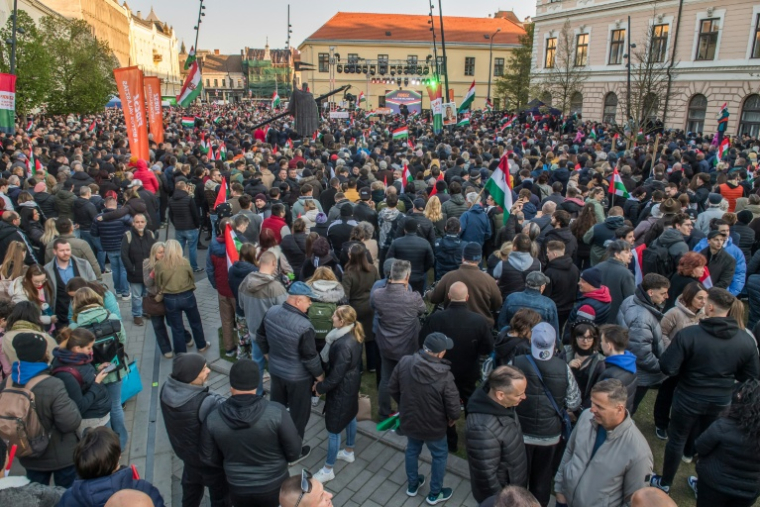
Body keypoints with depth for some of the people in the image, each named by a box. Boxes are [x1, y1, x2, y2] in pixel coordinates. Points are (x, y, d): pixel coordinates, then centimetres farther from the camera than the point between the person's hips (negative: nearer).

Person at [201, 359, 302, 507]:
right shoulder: (276, 412, -26)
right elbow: (294, 451, -16)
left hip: (238, 488, 2)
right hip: (274, 486, -2)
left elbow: (209, 459, -4)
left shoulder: (213, 419, -18)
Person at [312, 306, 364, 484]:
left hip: (341, 389, -10)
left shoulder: (343, 345, -35)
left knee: (333, 428, 6)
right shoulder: (353, 335, -7)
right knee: (350, 416, 27)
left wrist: (321, 387, -10)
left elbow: (336, 375, -27)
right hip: (352, 384, 10)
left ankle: (328, 470, 23)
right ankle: (349, 452, 50)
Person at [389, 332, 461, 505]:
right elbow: (453, 408, -22)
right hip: (433, 426, -4)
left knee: (412, 450, 30)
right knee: (439, 456, 24)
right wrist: (453, 418, 2)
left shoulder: (404, 362, -20)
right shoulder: (444, 376, -31)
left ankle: (412, 485, 51)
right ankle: (435, 494, 42)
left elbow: (392, 389, -5)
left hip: (408, 420, 4)